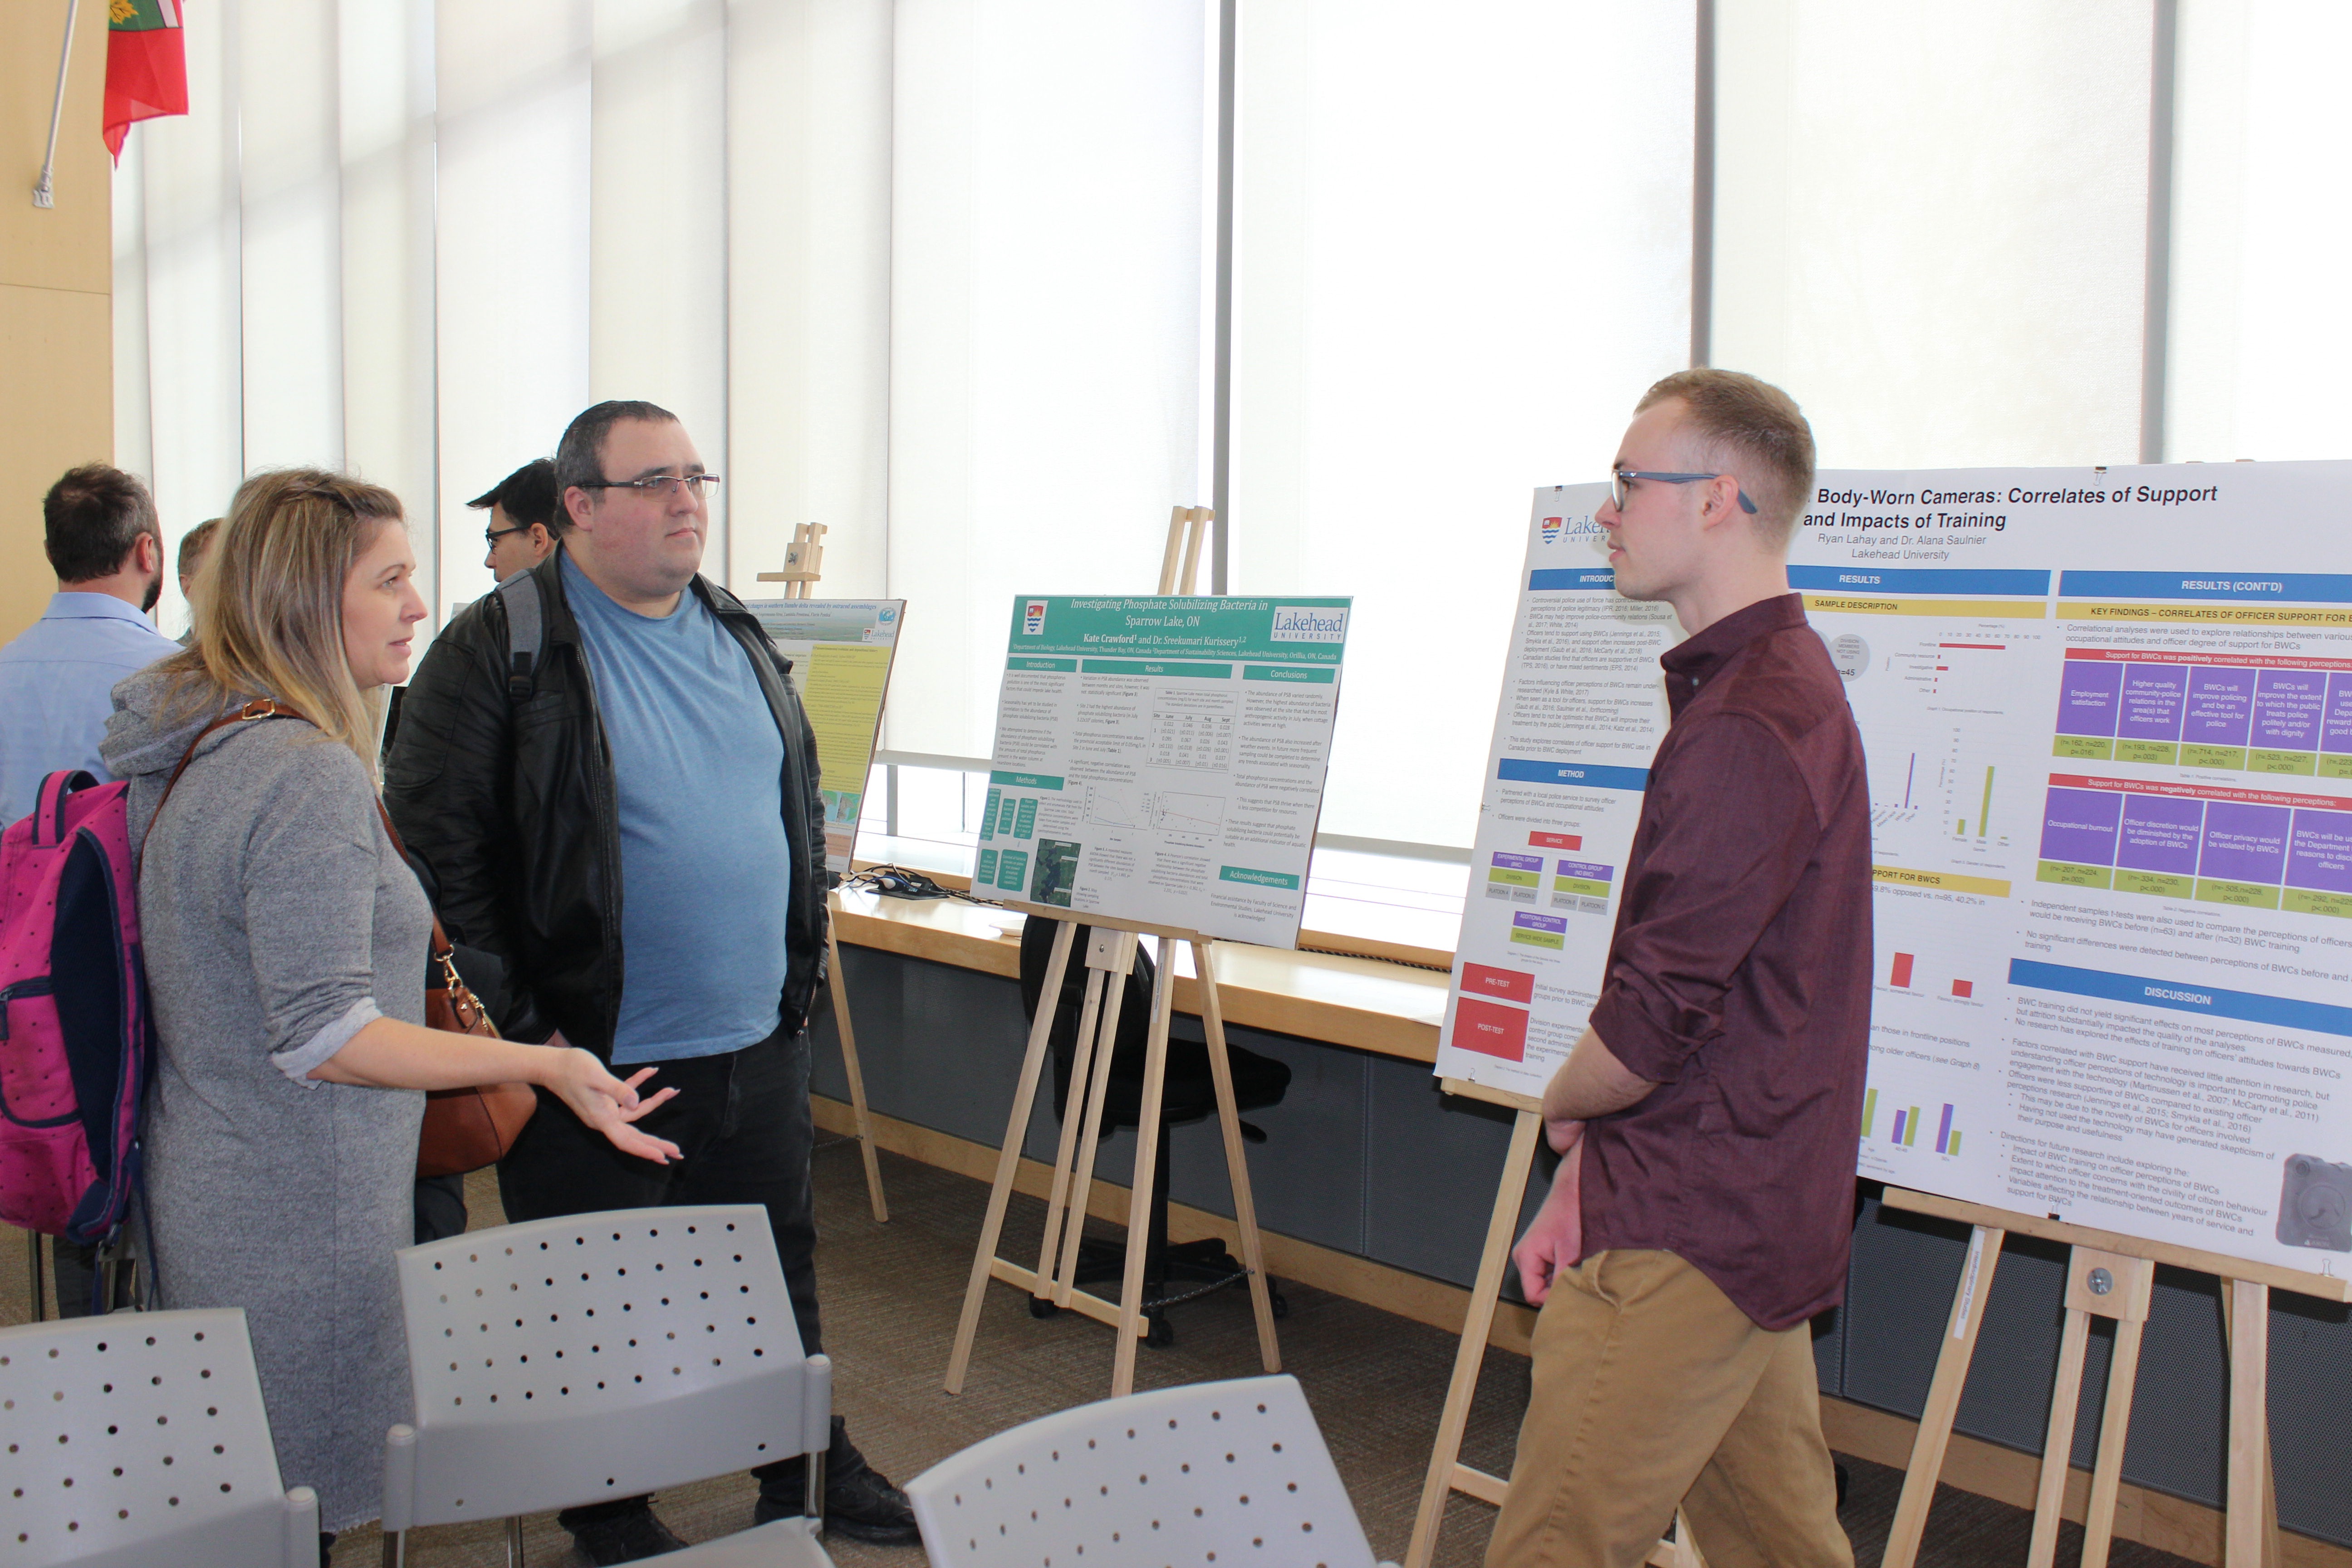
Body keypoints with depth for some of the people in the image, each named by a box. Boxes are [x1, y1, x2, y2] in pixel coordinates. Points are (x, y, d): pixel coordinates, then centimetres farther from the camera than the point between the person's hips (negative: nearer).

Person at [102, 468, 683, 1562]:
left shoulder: (194, 743, 8)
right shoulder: (310, 775, -24)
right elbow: (323, 1037, -26)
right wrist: (542, 1065, -25)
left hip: (203, 1183, 10)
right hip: (295, 1218, -10)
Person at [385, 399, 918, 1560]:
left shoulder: (739, 637, 9)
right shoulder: (499, 648, -11)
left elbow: (799, 804, 19)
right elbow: (433, 839, -13)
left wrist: (800, 961, 13)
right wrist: (515, 1013, -15)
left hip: (756, 1041, 6)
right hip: (595, 1060, -5)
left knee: (778, 1271, 19)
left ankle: (808, 1470, 37)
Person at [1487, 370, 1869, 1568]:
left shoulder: (1746, 729, -20)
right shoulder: (1782, 684, 14)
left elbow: (1655, 1019, -22)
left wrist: (1563, 1108, 0)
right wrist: (1586, 1177, 9)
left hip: (1686, 1241, -10)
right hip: (1754, 1217, 10)